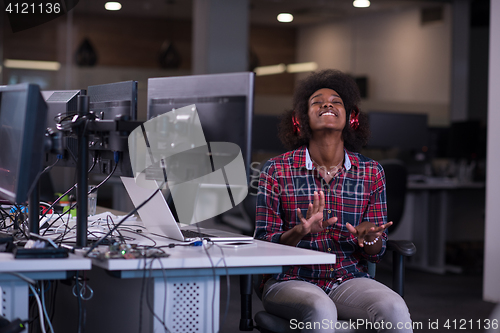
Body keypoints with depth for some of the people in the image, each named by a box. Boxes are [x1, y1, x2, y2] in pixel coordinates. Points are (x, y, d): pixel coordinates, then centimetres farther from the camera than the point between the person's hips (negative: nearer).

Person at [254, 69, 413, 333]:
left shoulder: (371, 173, 6)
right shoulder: (277, 170, -1)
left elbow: (377, 253, 8)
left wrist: (367, 239, -16)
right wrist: (300, 232, -22)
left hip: (349, 279, 2)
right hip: (291, 280, -2)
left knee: (395, 310, -29)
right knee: (321, 311, -36)